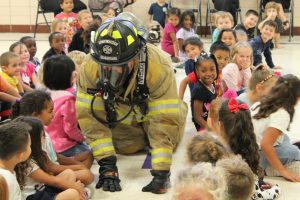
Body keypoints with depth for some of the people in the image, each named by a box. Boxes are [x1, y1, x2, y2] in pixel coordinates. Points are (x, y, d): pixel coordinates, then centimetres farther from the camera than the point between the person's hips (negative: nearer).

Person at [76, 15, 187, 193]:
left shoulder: (159, 67, -44)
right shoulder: (90, 68, -37)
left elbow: (165, 120, -41)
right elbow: (89, 115, -30)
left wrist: (161, 172, -44)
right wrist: (107, 163, -35)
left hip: (157, 109, -1)